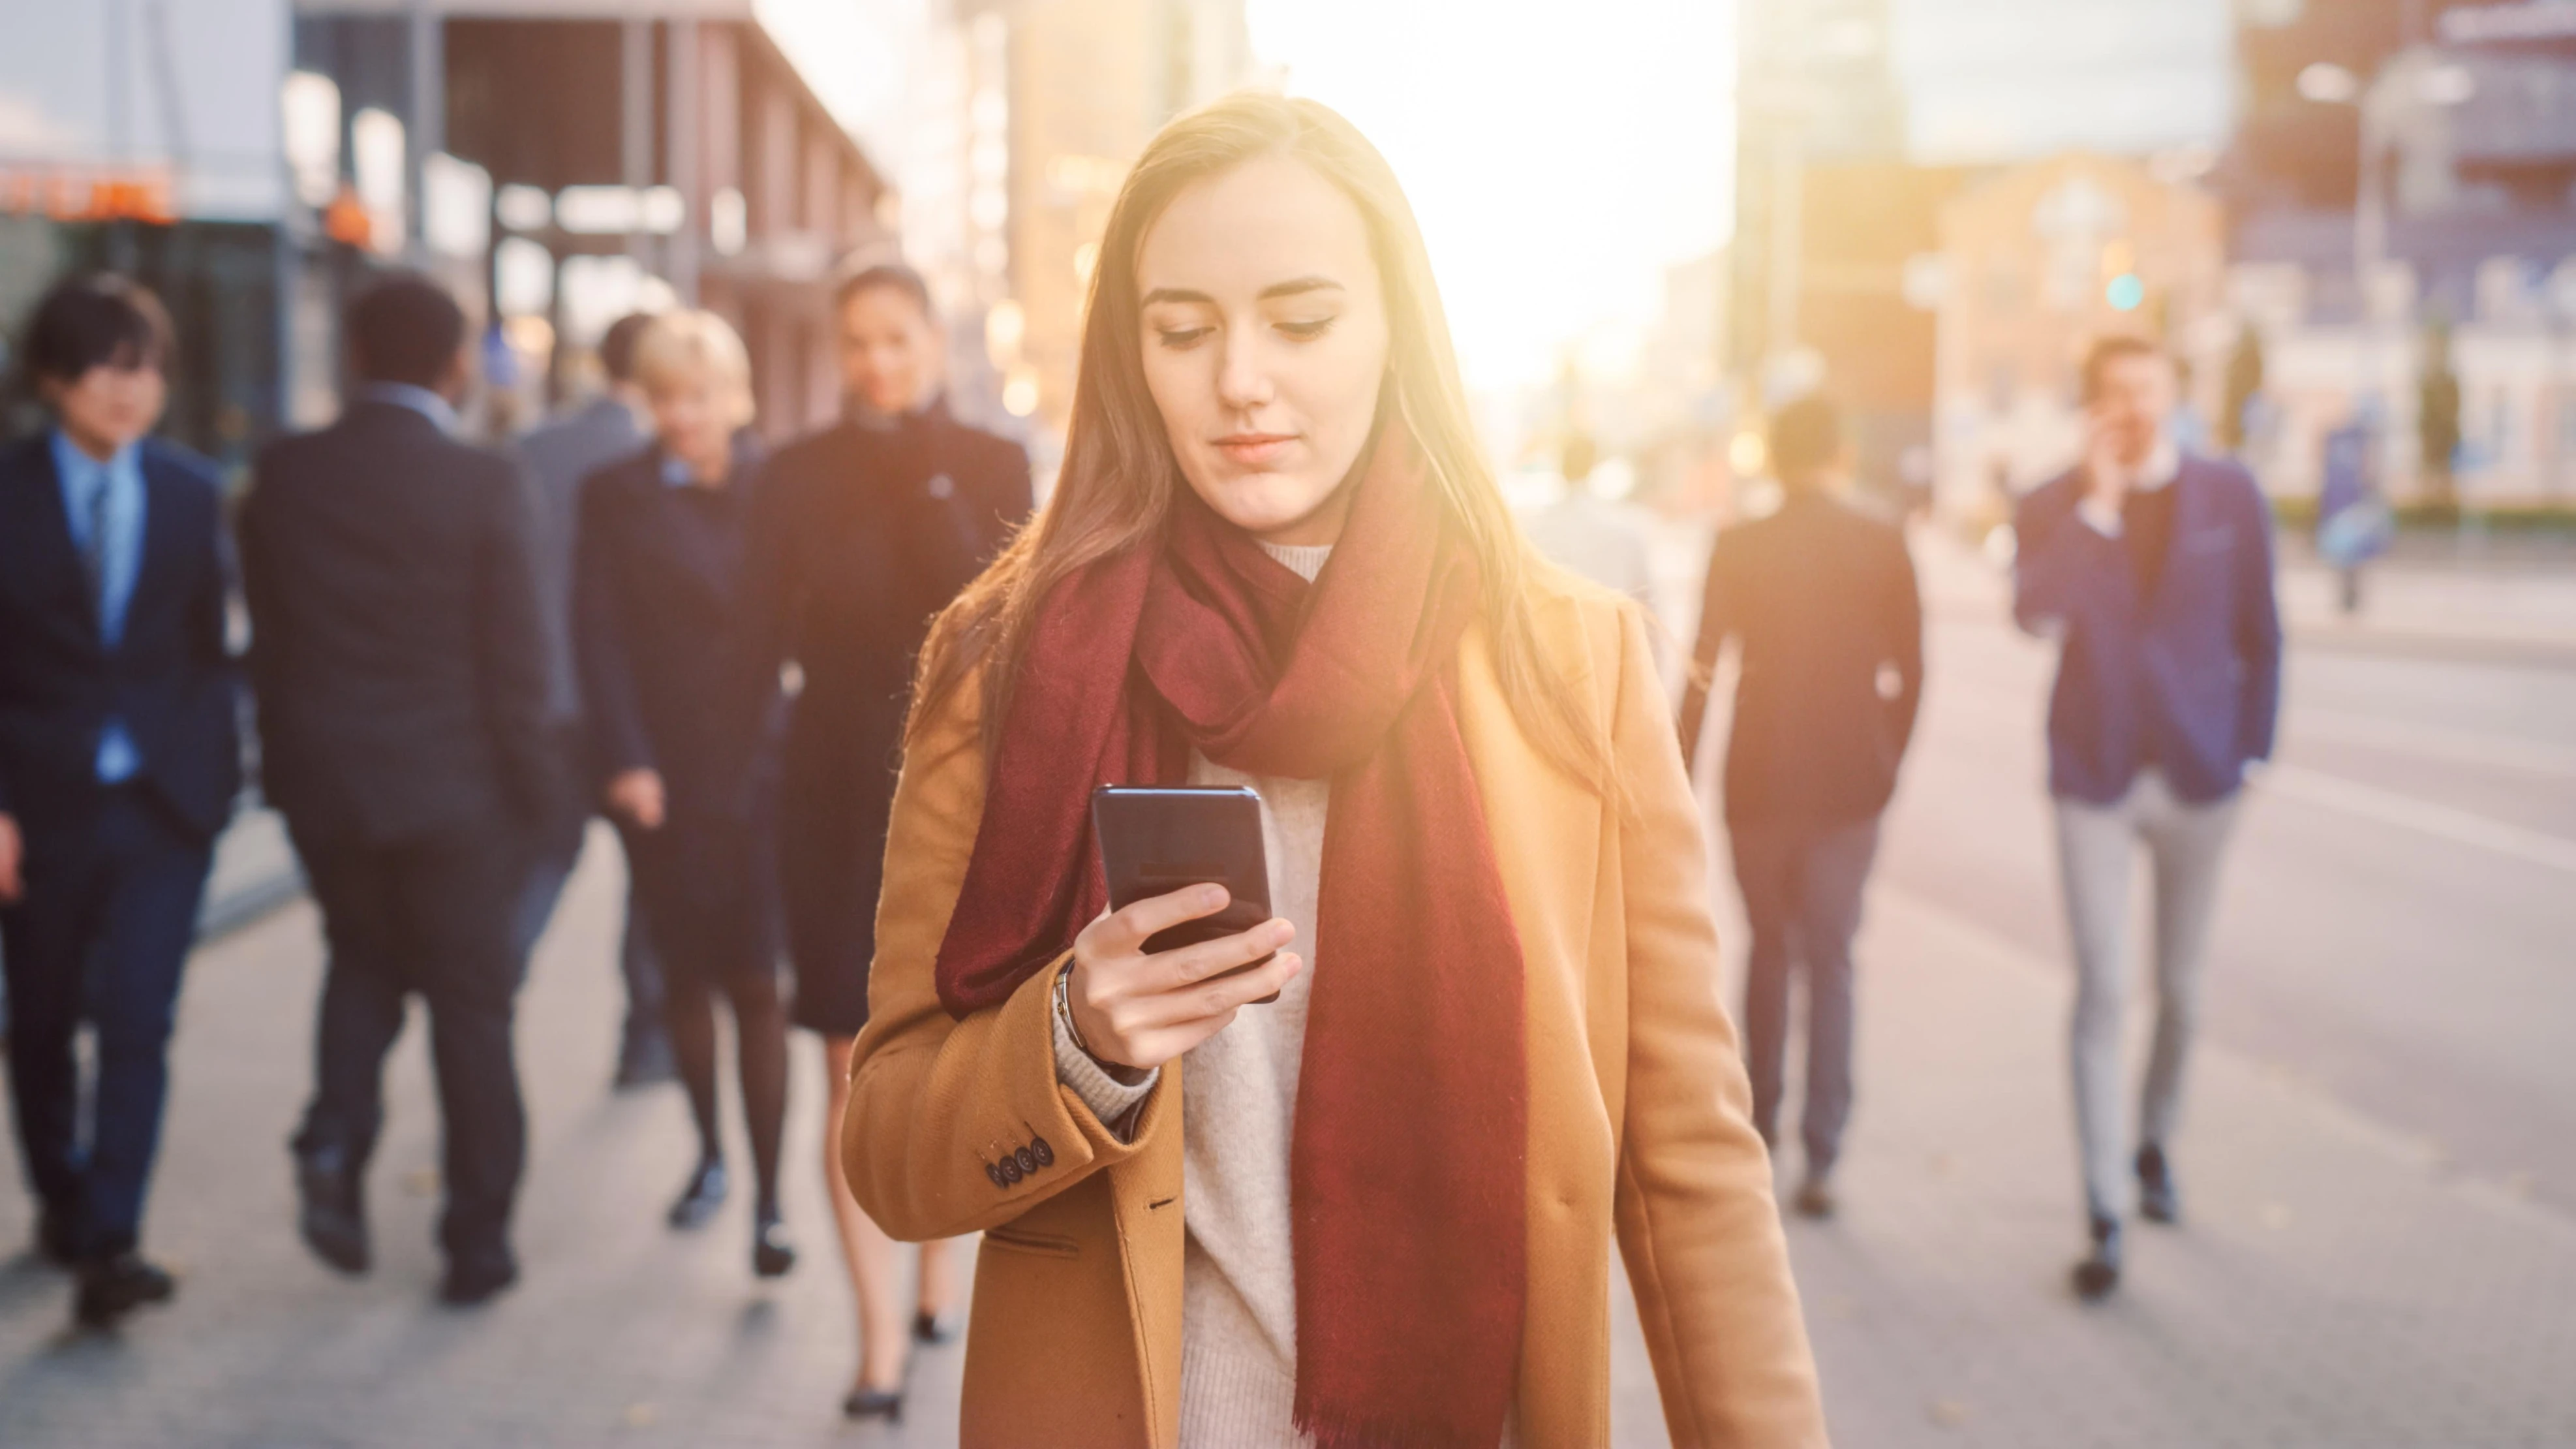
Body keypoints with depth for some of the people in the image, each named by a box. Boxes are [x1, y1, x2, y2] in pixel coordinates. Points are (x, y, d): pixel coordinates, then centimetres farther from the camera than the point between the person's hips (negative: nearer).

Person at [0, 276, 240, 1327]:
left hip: (163, 803, 1)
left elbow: (208, 647, 8)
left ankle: (108, 1243, -8)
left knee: (138, 1022, -8)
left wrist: (216, 774, 2)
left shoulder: (192, 493, 4)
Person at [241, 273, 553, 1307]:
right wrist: (534, 792, -1)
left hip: (322, 783, 3)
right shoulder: (484, 486, -13)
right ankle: (477, 1240, 14)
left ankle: (337, 1134, 0)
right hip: (453, 786, -3)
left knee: (363, 961, 24)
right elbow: (514, 661, -12)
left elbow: (266, 639, 5)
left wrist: (291, 762, 14)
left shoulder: (282, 476, -1)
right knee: (471, 1001, 8)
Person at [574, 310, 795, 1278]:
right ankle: (708, 1154, 30)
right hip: (661, 777, 1)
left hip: (759, 769, -1)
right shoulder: (616, 496, 4)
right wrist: (625, 760, -10)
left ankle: (768, 1200, -1)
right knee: (685, 976, 10)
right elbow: (599, 636, -1)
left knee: (755, 984, -5)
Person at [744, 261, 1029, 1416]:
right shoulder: (797, 478, 1)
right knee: (855, 1070, -4)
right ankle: (880, 1334, 0)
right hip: (839, 794, 0)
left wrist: (927, 478, -16)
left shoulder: (991, 467, 0)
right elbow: (765, 641, 0)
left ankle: (940, 1260, 36)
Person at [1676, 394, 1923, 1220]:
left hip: (1758, 781, 0)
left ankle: (1761, 1117, 30)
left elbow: (1703, 671, -5)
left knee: (1769, 950, 18)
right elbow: (1909, 671, 0)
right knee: (1830, 963, 3)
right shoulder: (1883, 547, -3)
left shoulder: (1738, 547, -5)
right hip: (1849, 783, 0)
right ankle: (1820, 1157, -2)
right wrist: (1886, 765, 11)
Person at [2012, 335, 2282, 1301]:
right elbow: (2035, 613, -22)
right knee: (2103, 991, -6)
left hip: (2197, 775, 2)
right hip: (2096, 778, -1)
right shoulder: (2053, 510, -2)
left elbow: (2260, 637, 7)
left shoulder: (2229, 498, 1)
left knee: (2181, 990, 12)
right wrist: (2100, 504, -20)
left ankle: (2155, 1143, 38)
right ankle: (2106, 1214, 0)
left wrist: (2251, 751, 3)